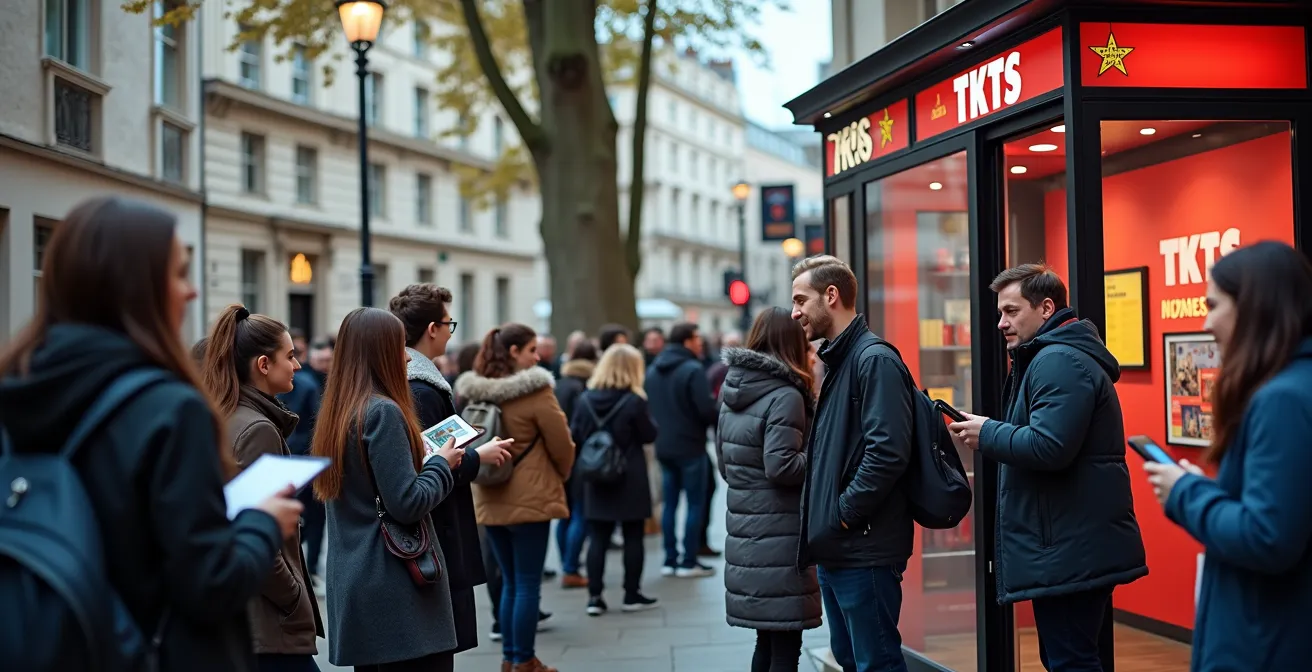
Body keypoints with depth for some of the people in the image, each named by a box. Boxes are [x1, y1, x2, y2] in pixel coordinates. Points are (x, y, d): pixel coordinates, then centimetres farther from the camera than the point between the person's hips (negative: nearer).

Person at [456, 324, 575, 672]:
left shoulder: (473, 391, 3)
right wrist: (561, 475, 12)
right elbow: (561, 444, -7)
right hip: (529, 498, -6)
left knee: (510, 583, 17)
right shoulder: (535, 391, -14)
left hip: (490, 500, 6)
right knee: (528, 585, 2)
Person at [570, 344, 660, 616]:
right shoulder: (634, 401, -13)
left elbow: (575, 437, 3)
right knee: (633, 537, 7)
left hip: (596, 479, 4)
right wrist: (644, 417, 9)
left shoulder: (585, 400, -1)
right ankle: (632, 595, 13)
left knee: (597, 538, 6)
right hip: (630, 479, -4)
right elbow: (650, 435, -5)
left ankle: (594, 597, 5)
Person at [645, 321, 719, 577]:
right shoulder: (693, 370, -16)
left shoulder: (653, 370, 8)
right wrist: (714, 421, -1)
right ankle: (689, 562, 2)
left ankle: (670, 560, 14)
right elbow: (706, 409, -20)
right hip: (690, 445, -7)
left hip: (663, 446, 7)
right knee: (696, 503, 1)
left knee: (670, 502, 12)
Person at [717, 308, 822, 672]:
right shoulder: (785, 395, -13)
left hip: (745, 532, 8)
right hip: (779, 535, -8)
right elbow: (781, 466, -20)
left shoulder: (733, 391, 11)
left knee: (767, 639, 17)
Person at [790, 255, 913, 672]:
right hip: (834, 551, 10)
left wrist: (843, 514, -17)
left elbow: (888, 451, -23)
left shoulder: (875, 360, -14)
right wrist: (820, 521, 11)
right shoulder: (836, 362, 16)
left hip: (864, 553, -10)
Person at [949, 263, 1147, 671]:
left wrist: (988, 434, -11)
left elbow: (1048, 446, -25)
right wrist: (991, 433, 6)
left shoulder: (1058, 361, -15)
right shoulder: (1060, 355, 20)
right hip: (1080, 547, 11)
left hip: (1069, 553, -11)